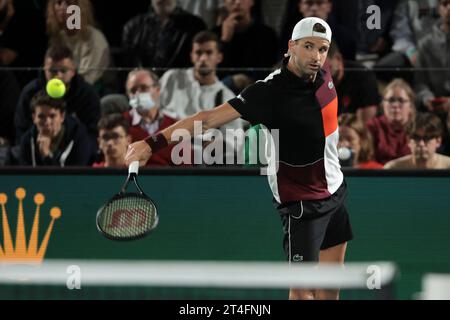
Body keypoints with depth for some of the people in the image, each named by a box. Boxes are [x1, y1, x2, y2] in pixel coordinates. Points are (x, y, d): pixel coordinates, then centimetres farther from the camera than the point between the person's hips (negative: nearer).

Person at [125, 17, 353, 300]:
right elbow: (211, 118, -29)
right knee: (304, 290, -7)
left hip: (335, 190, 7)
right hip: (302, 202, -7)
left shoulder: (323, 73, -4)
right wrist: (154, 143, -35)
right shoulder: (270, 93, -24)